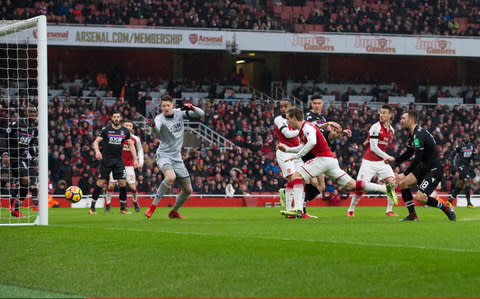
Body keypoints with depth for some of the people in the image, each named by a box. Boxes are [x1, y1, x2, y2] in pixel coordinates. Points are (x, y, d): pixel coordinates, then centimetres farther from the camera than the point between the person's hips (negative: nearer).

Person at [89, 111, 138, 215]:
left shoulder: (125, 131, 6)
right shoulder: (106, 129, -2)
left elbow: (131, 145, 12)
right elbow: (96, 141, -4)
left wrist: (135, 159, 5)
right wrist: (97, 151, -24)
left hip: (118, 160, 3)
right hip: (106, 160, -3)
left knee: (123, 183, -5)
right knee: (100, 182, -7)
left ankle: (123, 207, 7)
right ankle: (92, 207, 0)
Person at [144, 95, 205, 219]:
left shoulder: (179, 113, 1)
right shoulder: (160, 118, -14)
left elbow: (201, 114, 3)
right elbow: (157, 128, -38)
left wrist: (192, 108, -18)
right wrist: (155, 126, -63)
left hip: (177, 157, 6)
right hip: (163, 155, -6)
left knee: (188, 190, 9)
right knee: (170, 177, -37)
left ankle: (174, 211, 34)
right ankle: (153, 206, -27)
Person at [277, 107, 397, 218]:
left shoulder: (307, 127, -11)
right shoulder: (301, 131, 20)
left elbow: (312, 142, -30)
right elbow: (303, 147, 34)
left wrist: (297, 156, -24)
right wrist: (287, 149, 25)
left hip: (324, 158, -10)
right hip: (331, 160, 10)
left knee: (297, 176, -13)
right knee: (351, 185, 10)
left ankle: (298, 209, -25)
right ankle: (385, 188, 9)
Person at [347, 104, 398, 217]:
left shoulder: (391, 130, 7)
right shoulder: (376, 127, -14)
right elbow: (373, 147, -18)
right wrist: (388, 157, -17)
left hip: (382, 161, 6)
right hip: (369, 161, -6)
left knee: (392, 183, -10)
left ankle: (389, 210, -1)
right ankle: (351, 210, 11)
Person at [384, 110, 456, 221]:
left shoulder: (419, 134, -22)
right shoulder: (412, 134, 10)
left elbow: (418, 158, -26)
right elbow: (409, 153, 20)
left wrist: (405, 174, -22)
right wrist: (394, 159, 6)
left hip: (434, 169, -10)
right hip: (424, 166, 10)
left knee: (420, 197, -18)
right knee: (403, 184, 1)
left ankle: (447, 208, 1)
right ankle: (412, 215, 8)